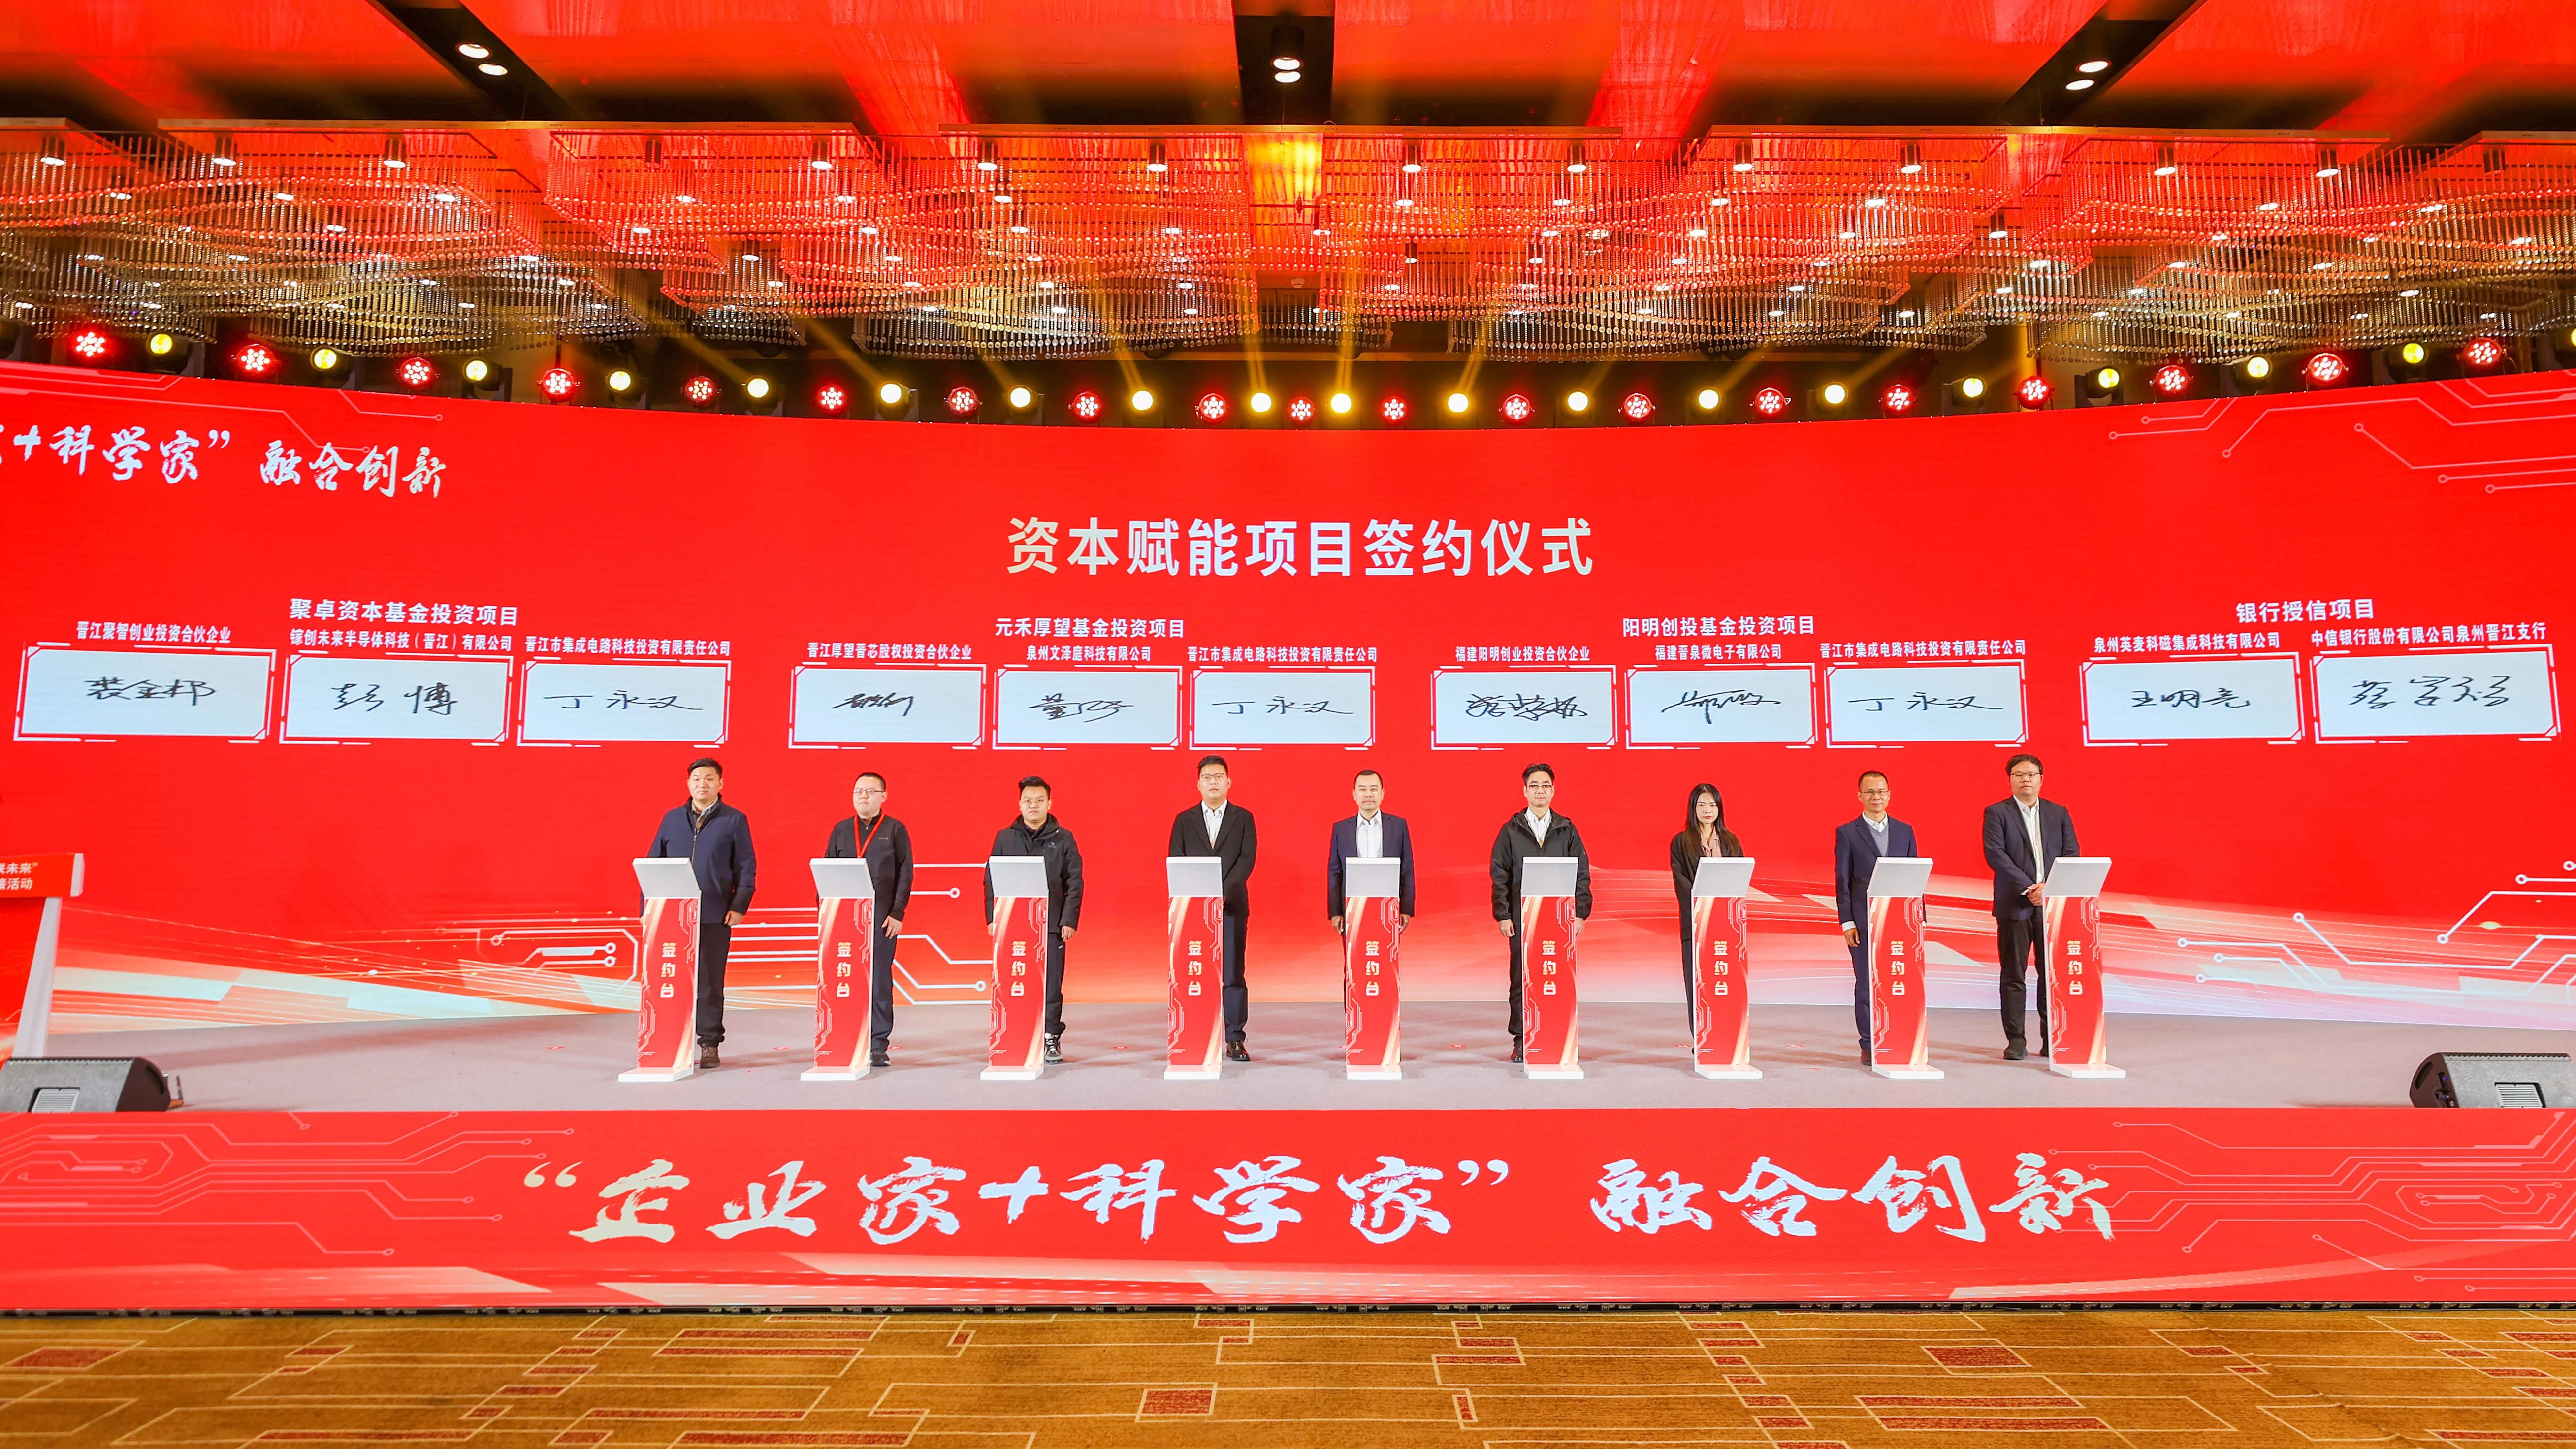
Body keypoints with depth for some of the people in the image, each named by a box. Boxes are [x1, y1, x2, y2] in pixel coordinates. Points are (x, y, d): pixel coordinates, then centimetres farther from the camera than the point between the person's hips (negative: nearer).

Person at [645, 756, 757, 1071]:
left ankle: (709, 1044, 8)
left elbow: (746, 868, 2)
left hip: (715, 916, -3)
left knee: (710, 983, 1)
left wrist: (739, 906, -7)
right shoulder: (672, 819, 12)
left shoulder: (734, 820, 4)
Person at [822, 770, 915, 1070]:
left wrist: (897, 913, -6)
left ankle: (878, 1046, 4)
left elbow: (905, 874, 1)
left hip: (882, 919, -2)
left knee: (879, 981, 0)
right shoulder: (841, 830, 12)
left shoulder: (895, 830, 4)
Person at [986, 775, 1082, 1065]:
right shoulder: (1004, 837, 9)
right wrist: (993, 918, 1)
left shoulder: (1063, 838, 6)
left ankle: (1051, 1039, 10)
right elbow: (991, 880, 9)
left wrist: (1070, 920, -4)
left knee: (1051, 984, 1)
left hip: (1052, 924, -1)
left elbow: (1075, 883, 4)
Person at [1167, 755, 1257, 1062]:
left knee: (1233, 975, -2)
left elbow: (1247, 858, -2)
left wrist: (1223, 892, -15)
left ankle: (1235, 1040, 2)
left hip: (1232, 906, -1)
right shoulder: (1184, 820, 11)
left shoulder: (1243, 818, 9)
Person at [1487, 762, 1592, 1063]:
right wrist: (1502, 915, -4)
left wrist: (1580, 913, -1)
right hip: (1522, 919, -1)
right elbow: (1499, 876, 4)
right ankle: (1521, 1041, 8)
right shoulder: (1511, 831, 6)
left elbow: (1582, 874, 8)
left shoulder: (1567, 830, 9)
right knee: (1522, 979, 1)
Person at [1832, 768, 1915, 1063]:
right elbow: (1842, 881, 1)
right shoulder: (1847, 833, 4)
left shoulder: (1905, 831, 12)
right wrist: (1847, 922, -6)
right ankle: (1869, 1045, 7)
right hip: (1864, 922, -2)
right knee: (1866, 984, 0)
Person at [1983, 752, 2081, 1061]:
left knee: (2052, 972, 2)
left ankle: (2052, 1040, 9)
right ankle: (2015, 1040, 5)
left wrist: (2049, 886, -9)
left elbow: (2072, 854, 6)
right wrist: (2028, 888, -14)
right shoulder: (1997, 813, 3)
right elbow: (1995, 854, -7)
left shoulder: (2059, 813, 13)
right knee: (2013, 975, 0)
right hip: (2014, 905, -2)